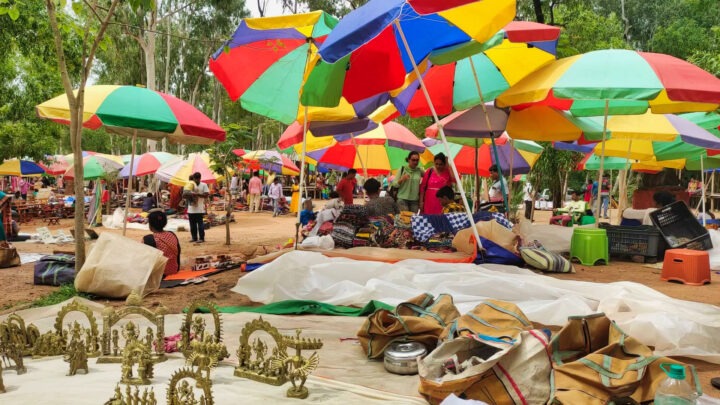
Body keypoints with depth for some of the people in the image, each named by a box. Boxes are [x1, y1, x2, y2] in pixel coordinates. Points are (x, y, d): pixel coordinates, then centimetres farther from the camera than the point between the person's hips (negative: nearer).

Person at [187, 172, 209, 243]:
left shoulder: (204, 185, 1)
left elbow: (206, 195, -8)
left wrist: (197, 194, -19)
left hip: (200, 209, -5)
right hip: (191, 209, 5)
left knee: (200, 224, -6)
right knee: (192, 224, 8)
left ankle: (201, 238, -1)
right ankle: (194, 238, 16)